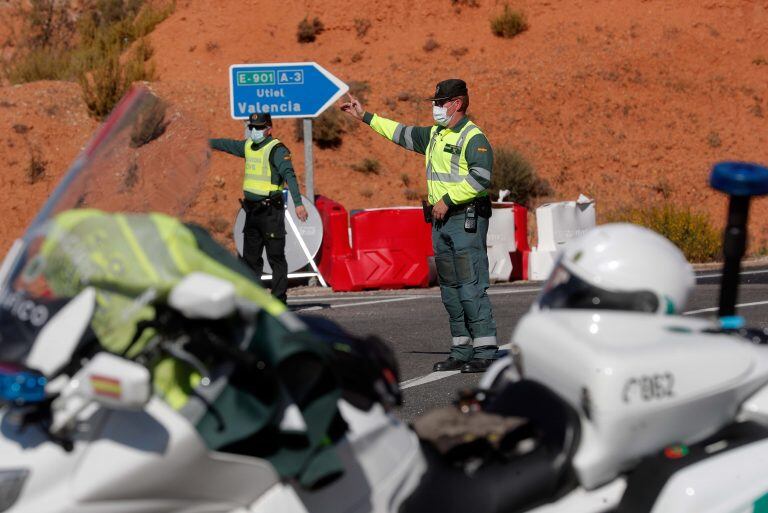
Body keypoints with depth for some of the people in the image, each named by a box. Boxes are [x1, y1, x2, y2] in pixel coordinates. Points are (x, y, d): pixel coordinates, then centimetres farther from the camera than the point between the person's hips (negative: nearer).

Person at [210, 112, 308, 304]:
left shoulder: (277, 149, -12)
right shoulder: (248, 146, 12)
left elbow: (289, 176, -22)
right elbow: (228, 145, 31)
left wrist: (298, 203, -31)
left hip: (271, 211, -8)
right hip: (252, 209, 8)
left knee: (276, 256, -6)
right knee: (250, 256, 13)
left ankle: (279, 298, -3)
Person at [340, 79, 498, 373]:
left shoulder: (473, 137, -10)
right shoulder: (434, 135, 18)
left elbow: (481, 177, -22)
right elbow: (402, 133, 29)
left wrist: (448, 199, -18)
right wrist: (366, 117, 31)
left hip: (467, 219, -9)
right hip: (440, 220, 9)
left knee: (471, 288, -12)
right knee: (450, 289, 9)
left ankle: (485, 352, -10)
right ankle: (462, 350, 13)